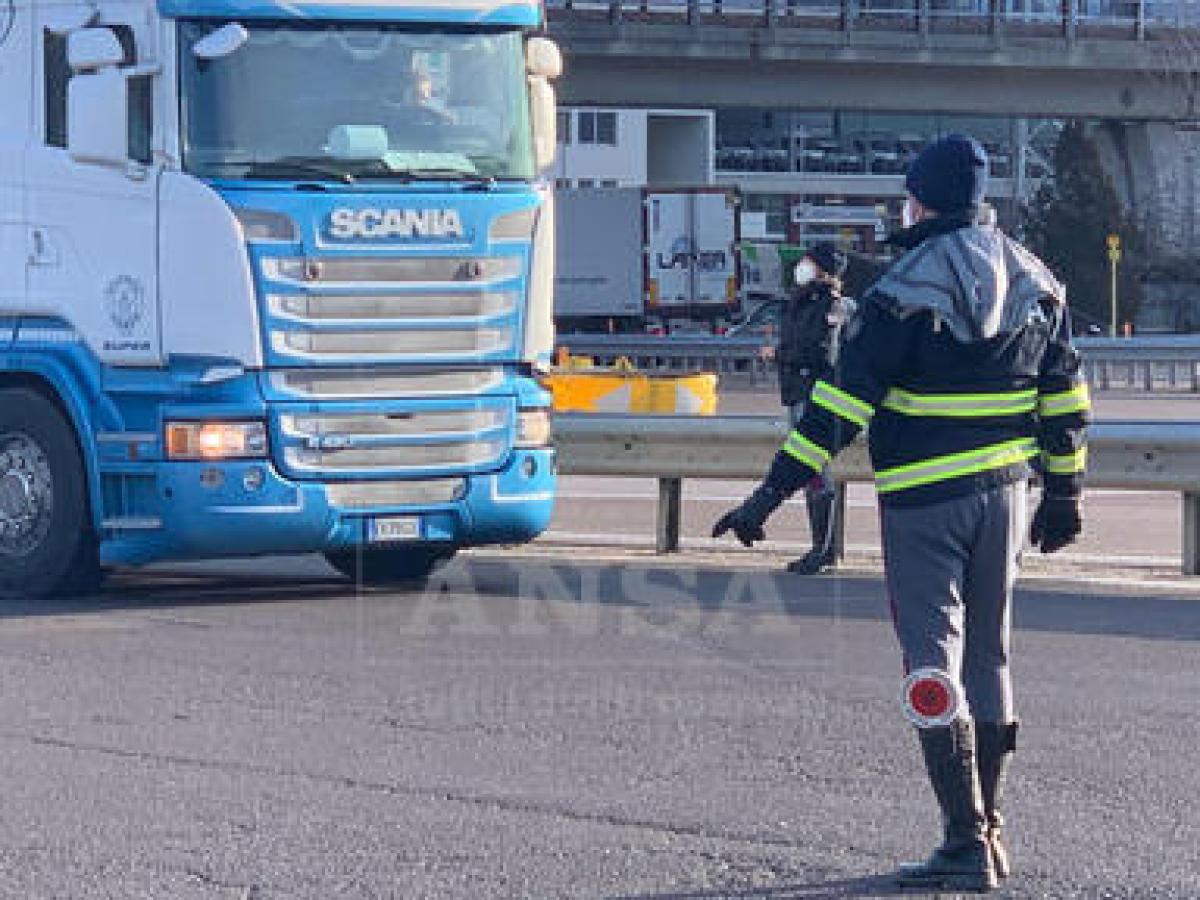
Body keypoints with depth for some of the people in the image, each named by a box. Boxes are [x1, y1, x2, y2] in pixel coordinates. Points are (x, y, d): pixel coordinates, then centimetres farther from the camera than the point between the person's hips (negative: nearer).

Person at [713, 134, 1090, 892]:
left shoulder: (906, 289, -12)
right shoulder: (1033, 280, 7)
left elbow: (842, 403, -16)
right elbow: (1065, 396, 12)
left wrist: (774, 492, -15)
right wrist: (1064, 492, 22)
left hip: (924, 498, -6)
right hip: (1005, 489, 6)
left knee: (934, 658, -3)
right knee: (989, 656, 15)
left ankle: (966, 843, -8)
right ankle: (988, 831, 21)